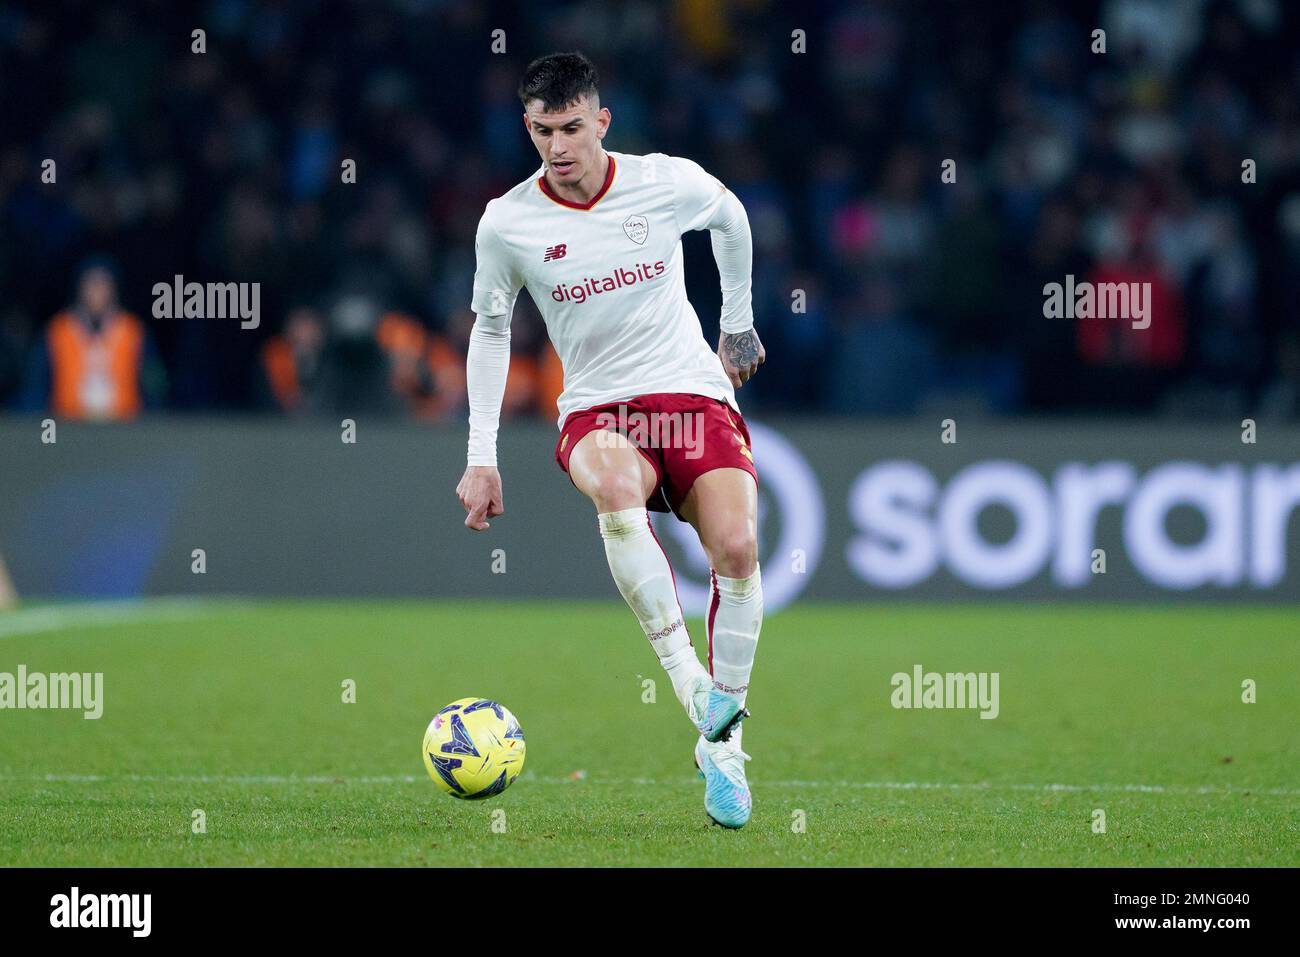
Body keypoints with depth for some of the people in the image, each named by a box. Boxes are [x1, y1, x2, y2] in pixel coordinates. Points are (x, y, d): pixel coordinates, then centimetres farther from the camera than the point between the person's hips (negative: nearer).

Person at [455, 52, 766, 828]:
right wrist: (483, 457, 7)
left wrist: (739, 323, 26)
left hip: (695, 394, 1)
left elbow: (730, 217, 18)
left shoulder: (670, 183, -5)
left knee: (737, 548, -22)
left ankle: (724, 742, -4)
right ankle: (690, 682, -34)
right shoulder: (507, 224, -4)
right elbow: (490, 328, 10)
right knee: (614, 484, -38)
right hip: (598, 409, -1)